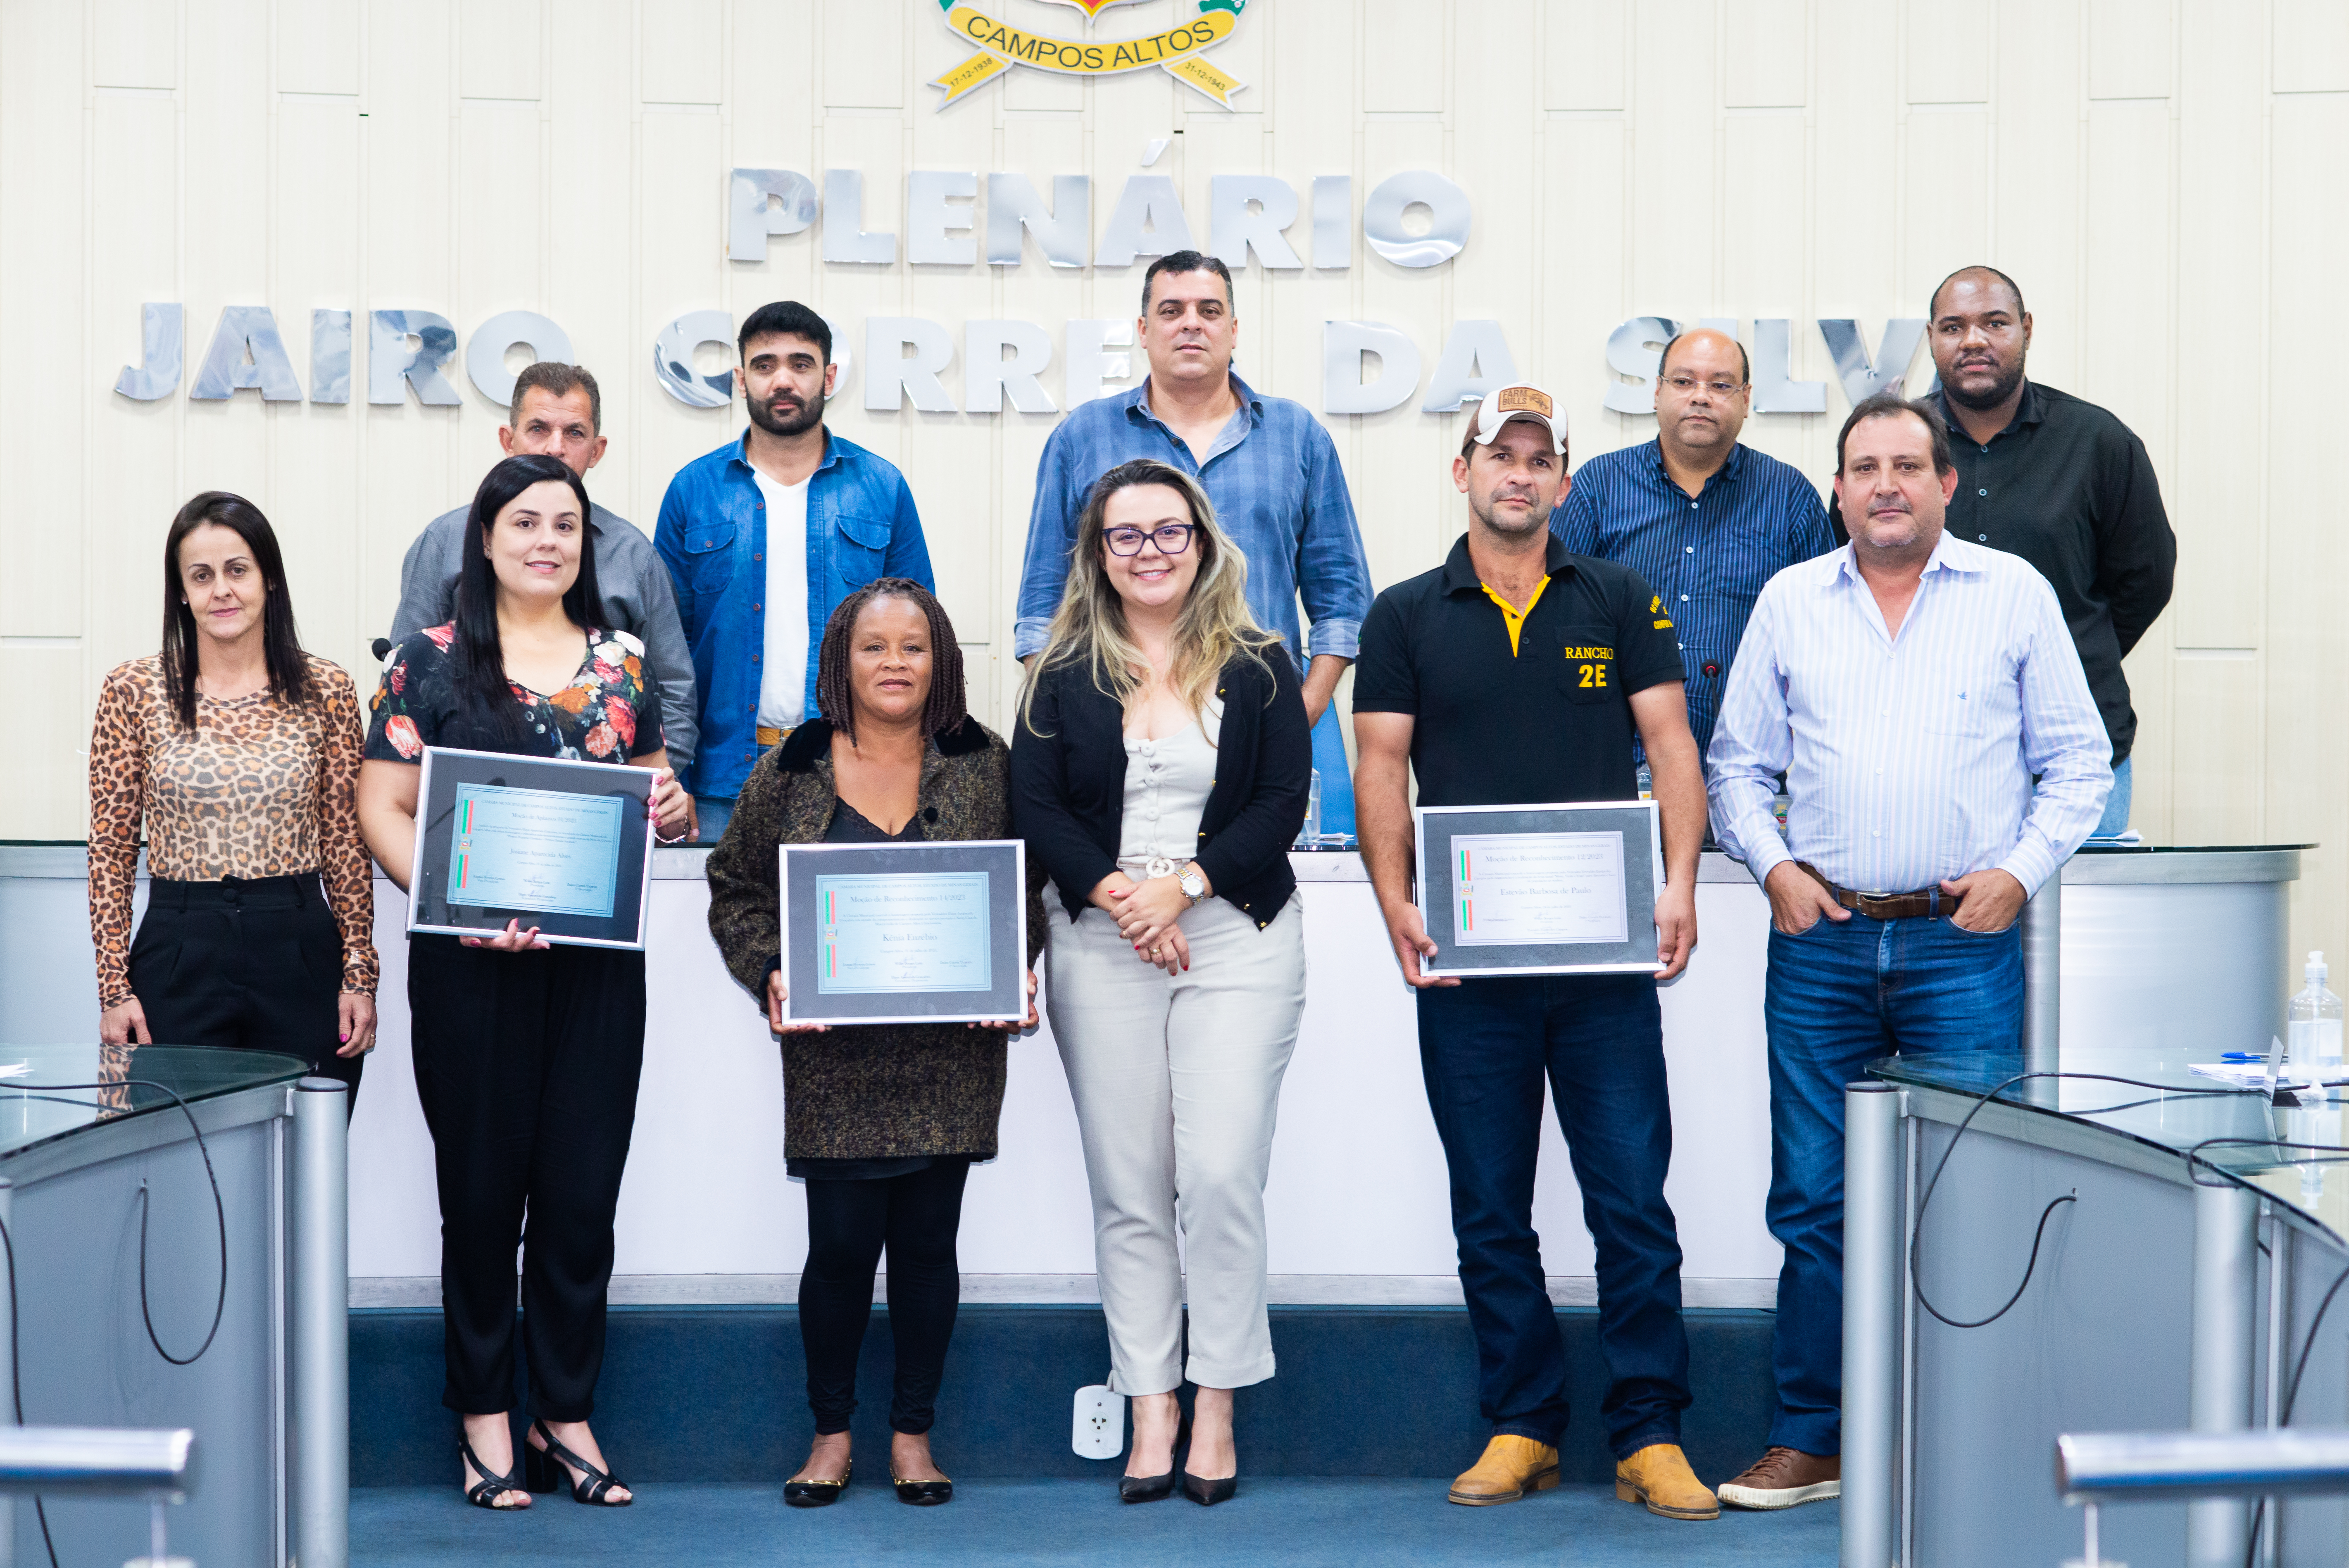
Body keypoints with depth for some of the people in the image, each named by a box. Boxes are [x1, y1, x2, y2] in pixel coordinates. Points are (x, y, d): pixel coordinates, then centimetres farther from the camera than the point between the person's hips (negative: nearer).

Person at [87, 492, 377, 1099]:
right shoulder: (135, 692, 1)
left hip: (302, 957, 1)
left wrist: (359, 975, 2)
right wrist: (114, 987, -2)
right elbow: (111, 851, 3)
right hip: (180, 954, -1)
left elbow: (346, 844, 6)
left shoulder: (326, 692, 3)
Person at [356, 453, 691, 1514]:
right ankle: (485, 1414, 17)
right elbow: (382, 809, -4)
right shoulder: (432, 661, 1)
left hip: (599, 961, 3)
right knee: (483, 1187, 4)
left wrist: (670, 807, -4)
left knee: (584, 1189, 5)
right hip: (472, 963, -3)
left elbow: (655, 787, 20)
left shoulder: (619, 662, 12)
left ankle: (566, 1415, 18)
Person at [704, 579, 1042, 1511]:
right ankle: (831, 1432, 17)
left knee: (928, 1242, 6)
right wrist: (771, 976, -7)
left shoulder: (987, 768, 5)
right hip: (833, 1059, -1)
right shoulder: (789, 773, 3)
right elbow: (736, 891, 8)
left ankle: (914, 1432, 20)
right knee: (841, 1243, -1)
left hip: (951, 1056, 1)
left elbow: (1025, 892, 9)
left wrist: (1011, 978, -7)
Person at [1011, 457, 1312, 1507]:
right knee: (1127, 1189, 2)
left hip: (1237, 940, -1)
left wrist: (1184, 886, -11)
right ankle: (1151, 1409, 8)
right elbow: (1036, 809, 3)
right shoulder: (1063, 676, 9)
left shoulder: (1259, 669, 6)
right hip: (1101, 947, 2)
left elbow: (1284, 801, -1)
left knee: (1222, 1175, -10)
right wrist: (1116, 895, -11)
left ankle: (1218, 1408, 1)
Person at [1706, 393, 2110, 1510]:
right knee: (1813, 1200, 4)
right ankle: (1808, 1444, 12)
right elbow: (1737, 763, 14)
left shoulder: (2015, 593, 6)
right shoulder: (1790, 602, 11)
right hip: (1821, 942, 2)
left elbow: (2078, 764, 7)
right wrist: (1771, 864, -2)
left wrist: (2020, 871, -7)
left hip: (1963, 943, -2)